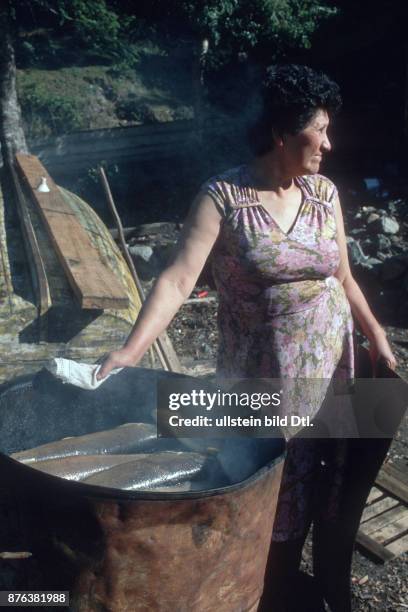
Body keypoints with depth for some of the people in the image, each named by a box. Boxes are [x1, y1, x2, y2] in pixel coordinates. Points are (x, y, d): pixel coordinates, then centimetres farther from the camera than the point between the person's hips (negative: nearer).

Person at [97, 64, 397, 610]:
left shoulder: (325, 193, 2)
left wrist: (376, 335, 7)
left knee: (333, 483, 14)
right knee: (271, 496, 10)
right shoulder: (223, 196, -12)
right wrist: (132, 351, -29)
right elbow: (178, 279, -20)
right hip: (260, 376, -3)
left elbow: (343, 278, 10)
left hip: (328, 365, 4)